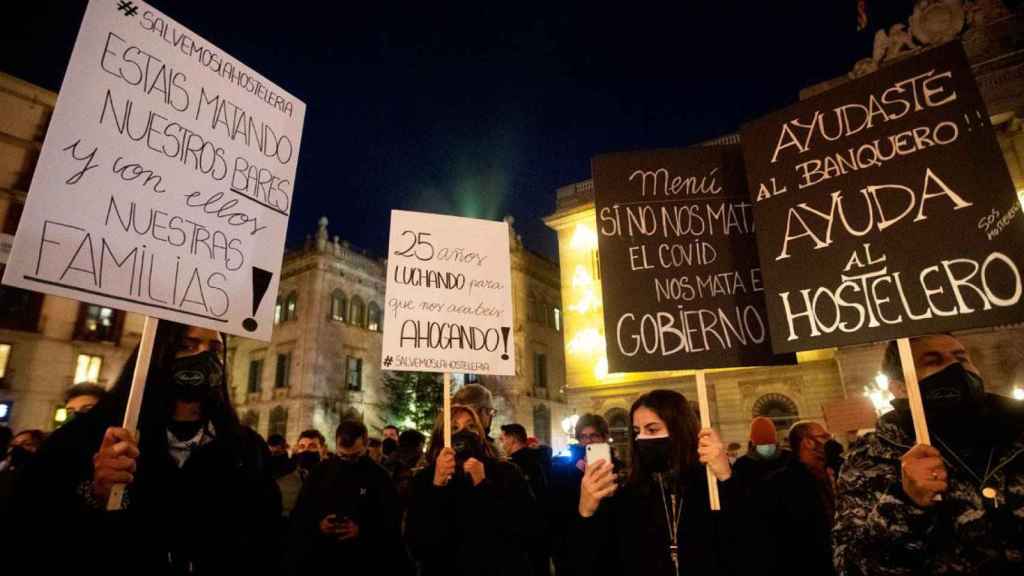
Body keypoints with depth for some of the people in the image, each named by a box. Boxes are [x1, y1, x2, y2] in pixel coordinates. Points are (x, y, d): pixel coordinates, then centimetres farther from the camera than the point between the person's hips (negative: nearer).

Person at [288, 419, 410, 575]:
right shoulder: (320, 472, 2)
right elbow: (299, 514, 7)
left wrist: (361, 531, -20)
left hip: (363, 561, -2)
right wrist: (317, 525, -12)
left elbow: (392, 523, -6)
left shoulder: (379, 476, -5)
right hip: (319, 559, 2)